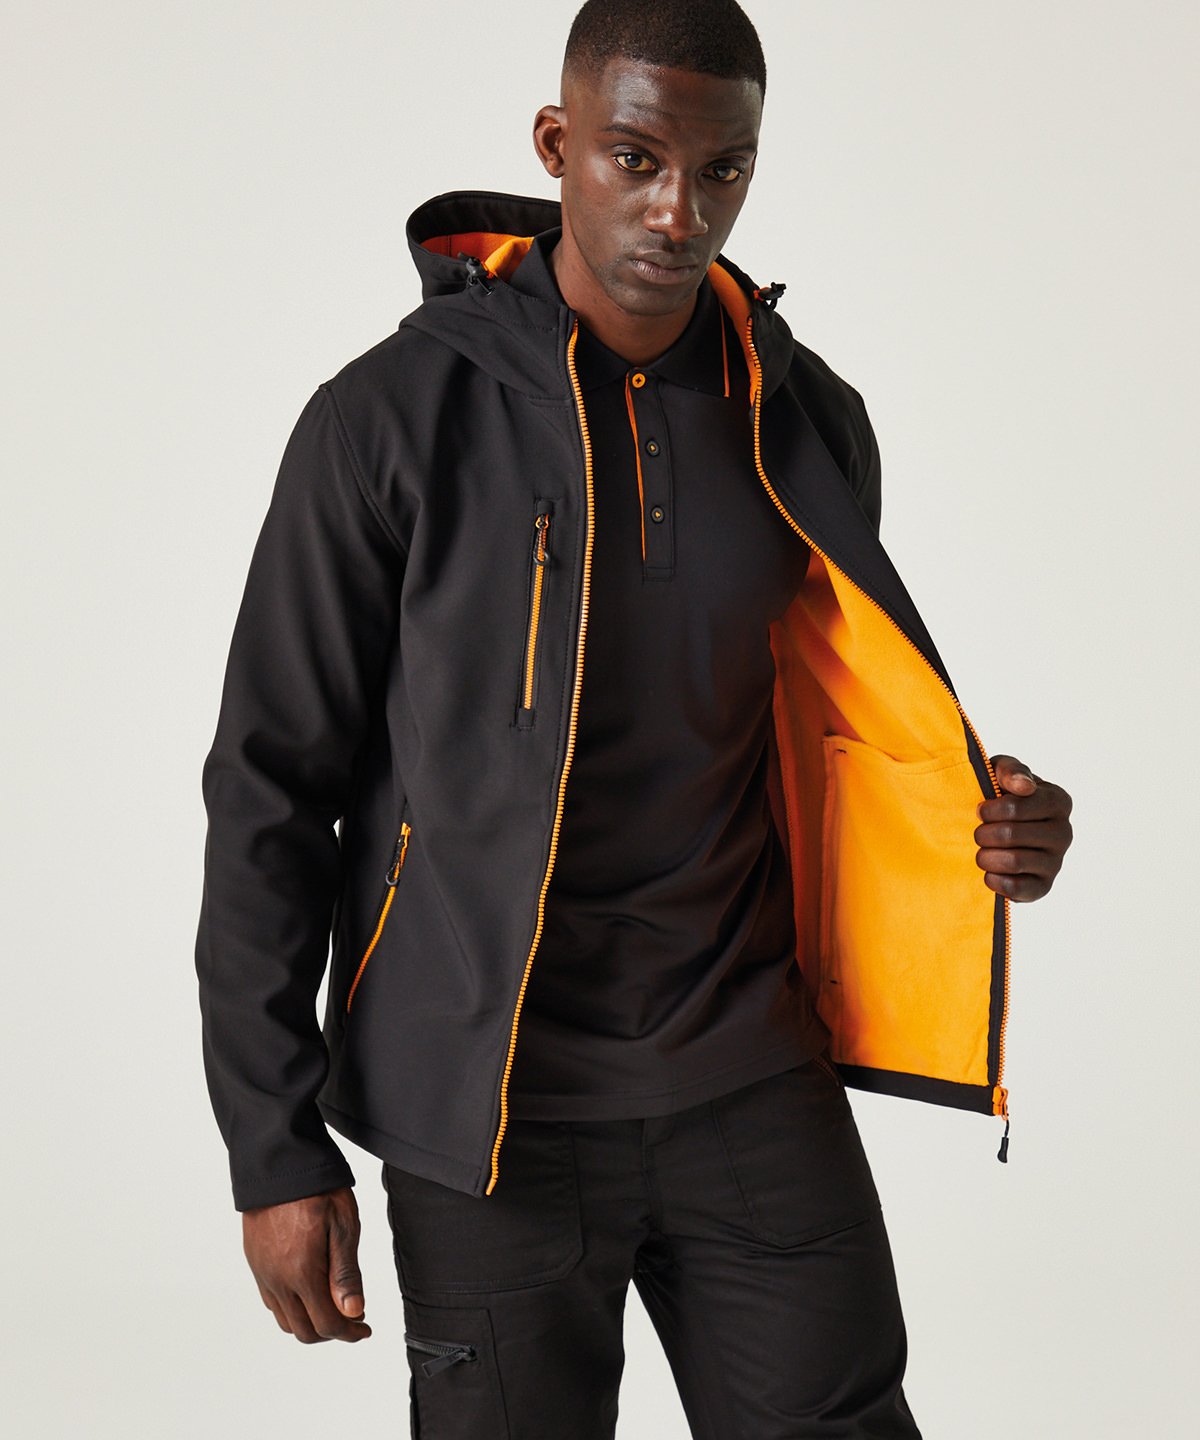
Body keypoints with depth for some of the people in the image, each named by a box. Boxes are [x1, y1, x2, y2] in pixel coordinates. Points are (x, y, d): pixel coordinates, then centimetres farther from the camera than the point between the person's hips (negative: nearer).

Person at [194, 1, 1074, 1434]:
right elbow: (273, 791, -6)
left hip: (754, 1087, 3)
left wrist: (978, 821, -7)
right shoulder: (398, 417, -10)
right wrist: (278, 1151, -7)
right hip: (494, 1107, -3)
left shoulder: (805, 419, 3)